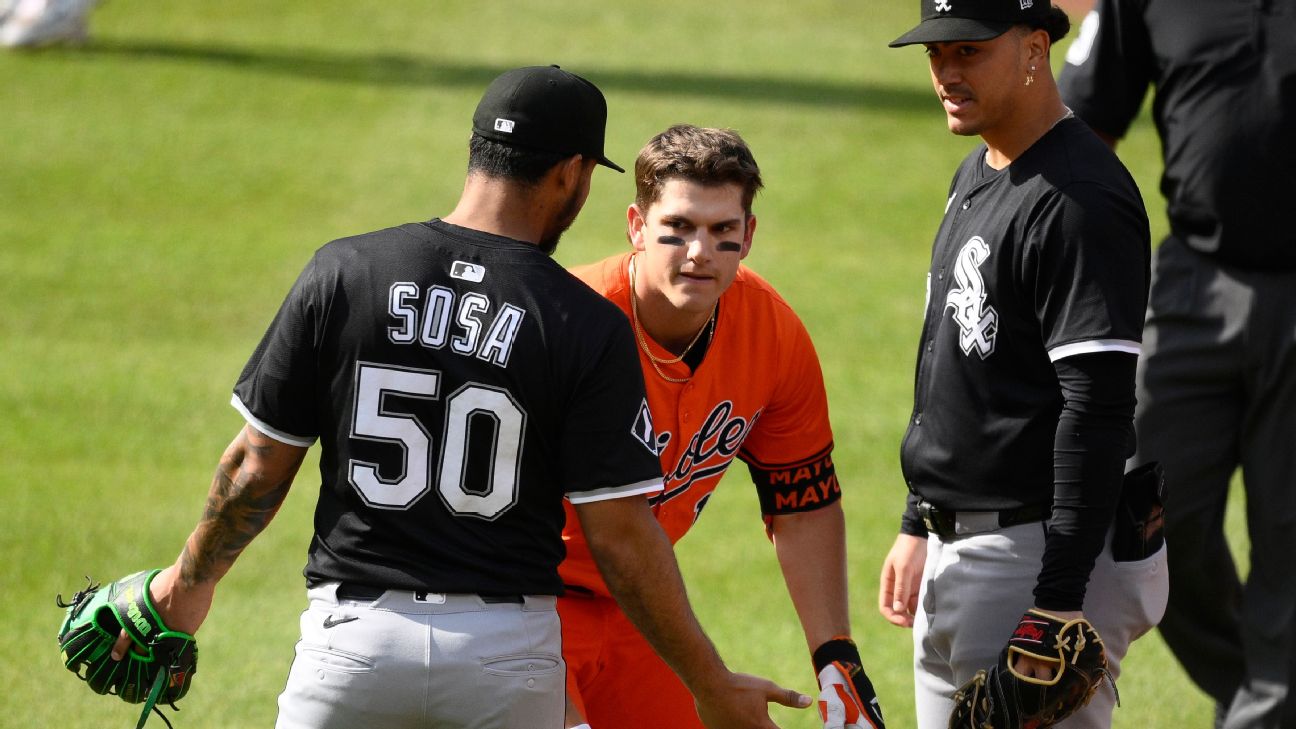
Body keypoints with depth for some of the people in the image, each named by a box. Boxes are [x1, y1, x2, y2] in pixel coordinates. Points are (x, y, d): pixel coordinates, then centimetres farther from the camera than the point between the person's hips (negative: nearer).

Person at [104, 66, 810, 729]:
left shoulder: (343, 272, -3)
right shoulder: (590, 327, -7)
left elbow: (259, 466, 1)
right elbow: (620, 535, -8)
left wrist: (191, 578, 19)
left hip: (354, 635, 1)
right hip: (509, 649, -1)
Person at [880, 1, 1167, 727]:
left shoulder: (1079, 199, -18)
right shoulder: (975, 177, 13)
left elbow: (1099, 409, -23)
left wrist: (1060, 598, -27)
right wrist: (918, 526, 23)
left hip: (1039, 551, -10)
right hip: (955, 552, 10)